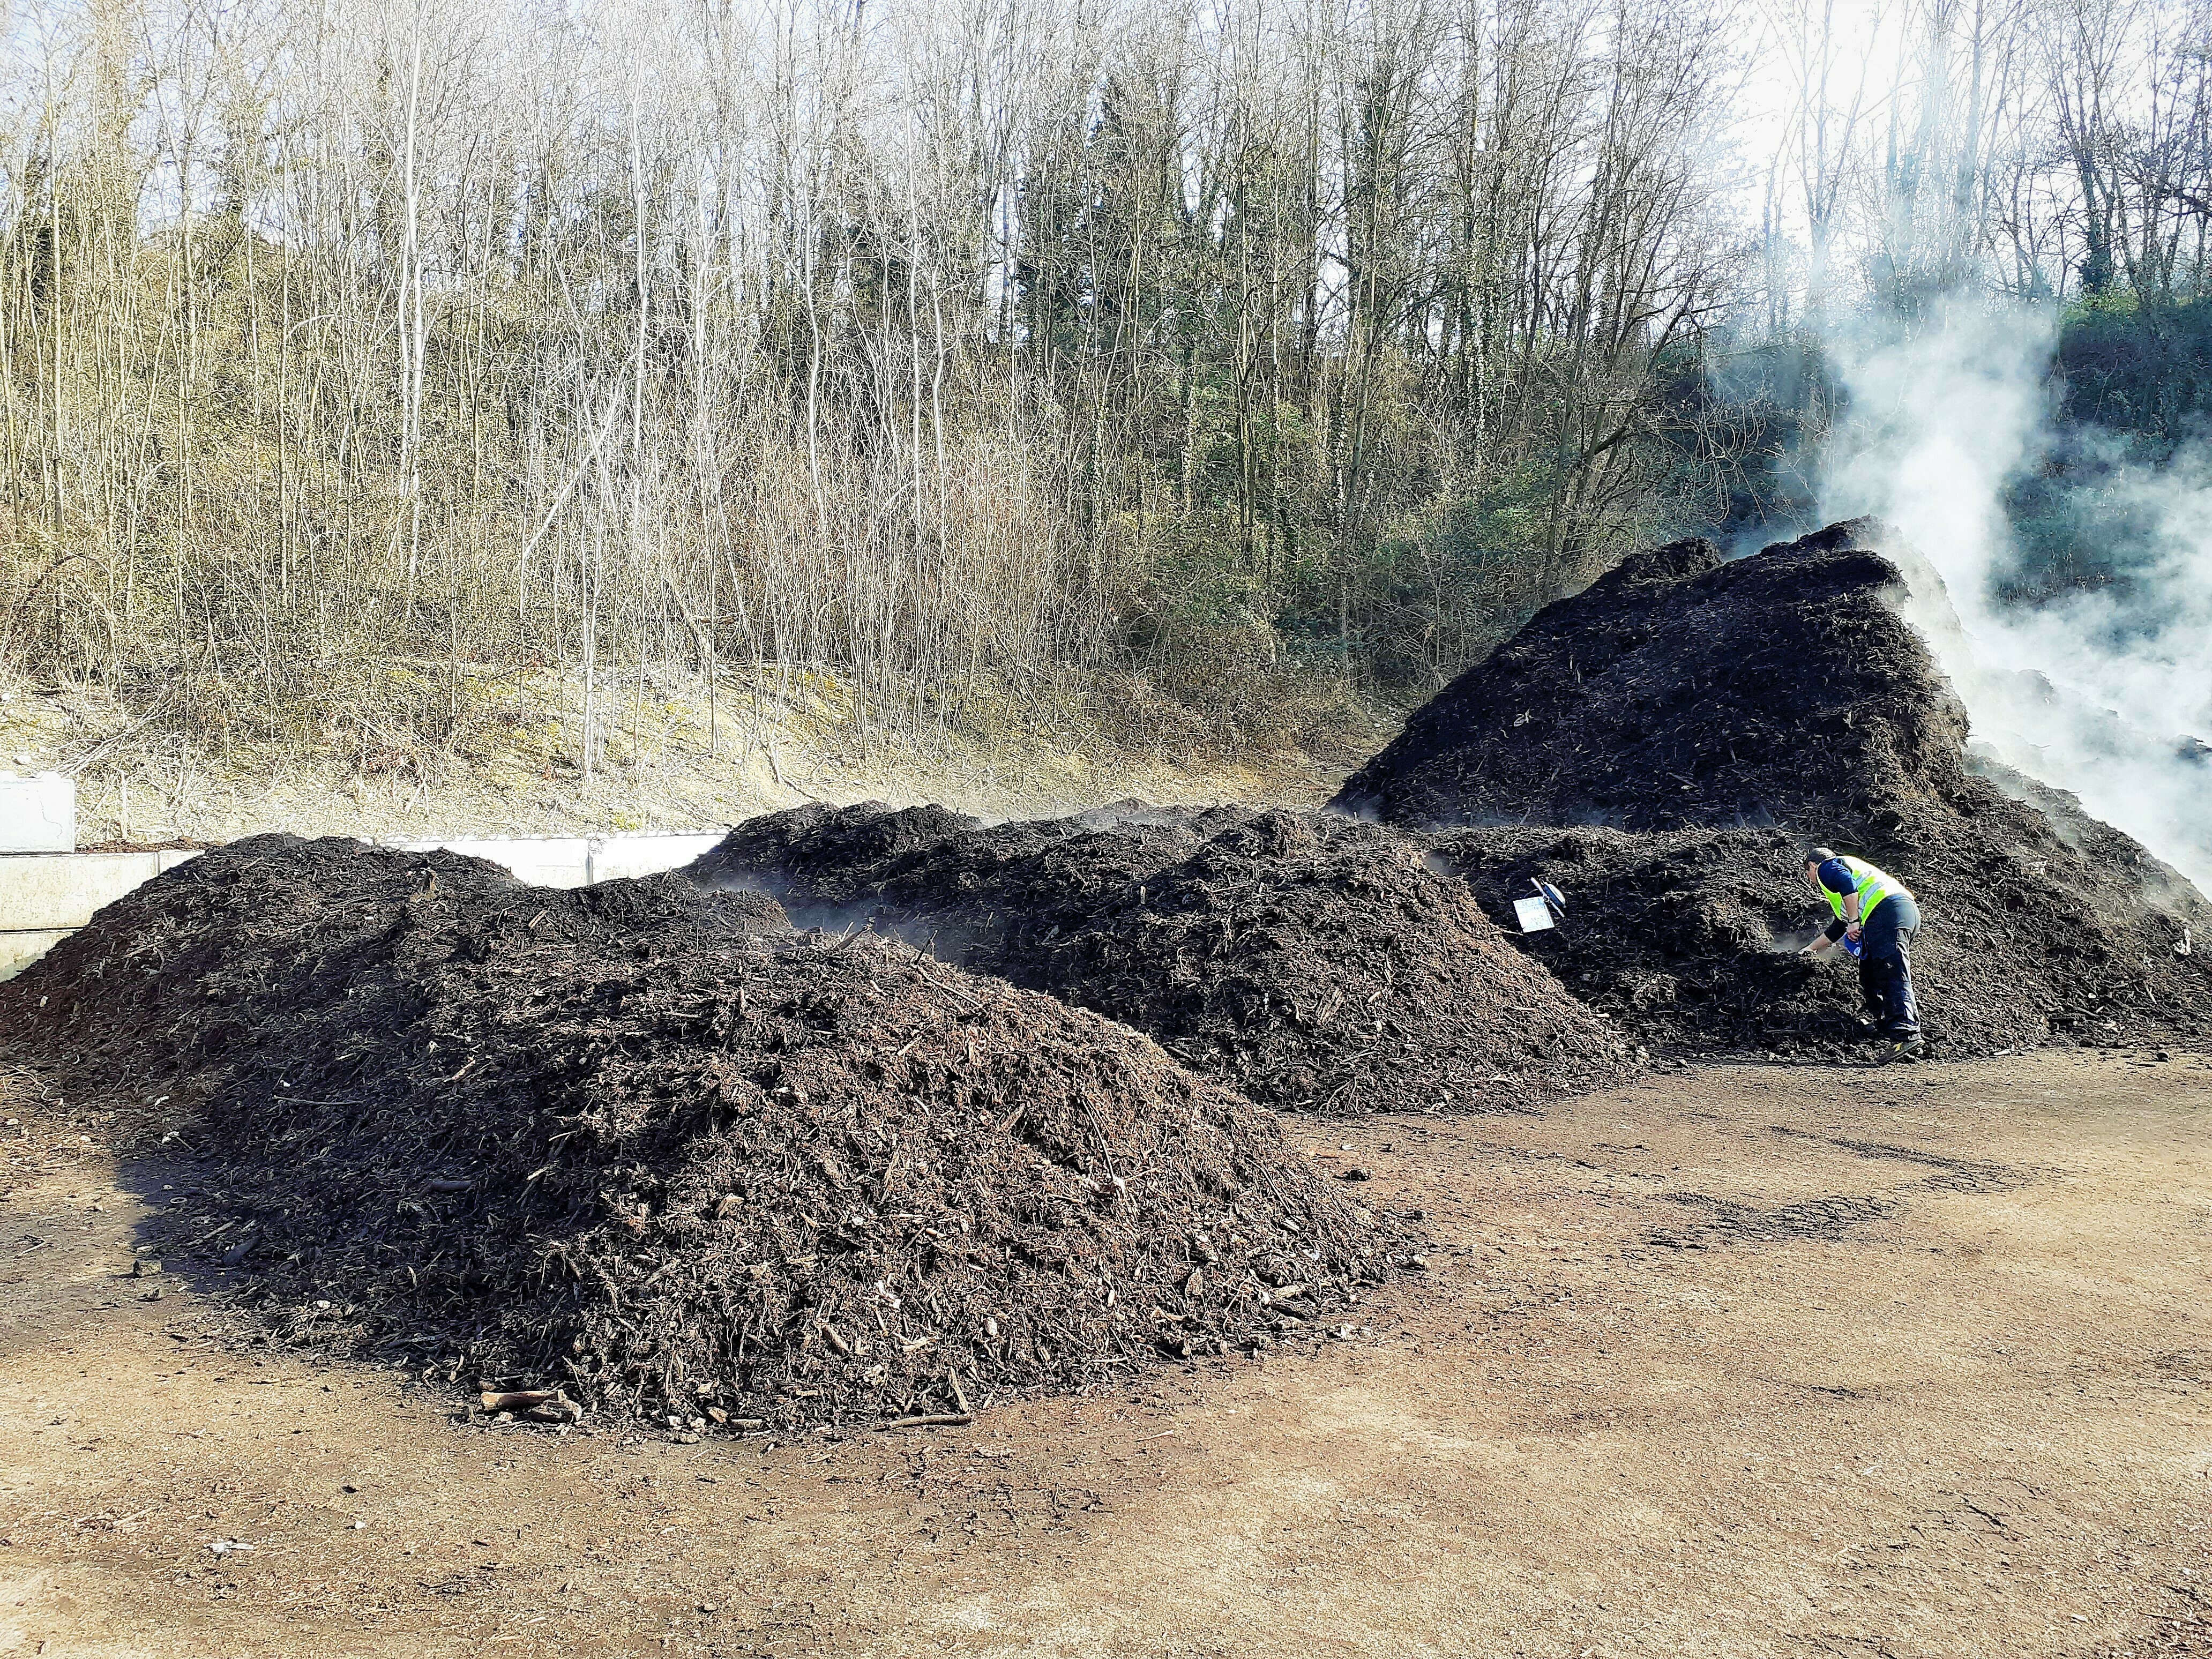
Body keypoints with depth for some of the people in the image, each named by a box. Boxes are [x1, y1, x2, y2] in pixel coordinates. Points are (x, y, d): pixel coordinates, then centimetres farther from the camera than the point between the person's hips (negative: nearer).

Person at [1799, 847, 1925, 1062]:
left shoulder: (1827, 868, 15)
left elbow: (1847, 884, -12)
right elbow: (1837, 929, 52)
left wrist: (1854, 921, -13)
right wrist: (1811, 949, 64)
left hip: (1887, 912, -10)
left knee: (1893, 979, -21)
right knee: (1870, 977, 19)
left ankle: (1907, 1036, -33)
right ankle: (1885, 1027, 16)